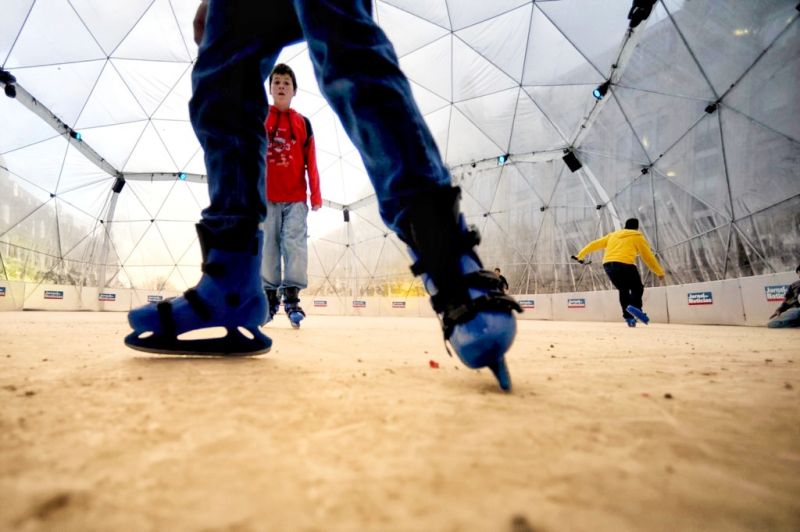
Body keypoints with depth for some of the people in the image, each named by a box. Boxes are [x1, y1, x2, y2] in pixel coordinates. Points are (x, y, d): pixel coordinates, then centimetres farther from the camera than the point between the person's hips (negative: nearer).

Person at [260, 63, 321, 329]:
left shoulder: (303, 123, 10)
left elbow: (311, 162, 6)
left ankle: (292, 298, -3)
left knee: (295, 245, -8)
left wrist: (316, 196, 0)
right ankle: (270, 297, 9)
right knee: (268, 247, 1)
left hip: (296, 199, 0)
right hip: (266, 198, 0)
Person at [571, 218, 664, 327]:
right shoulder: (638, 237, 15)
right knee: (637, 289, 9)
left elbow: (594, 244, 26)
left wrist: (580, 255, 31)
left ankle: (628, 316, 8)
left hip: (608, 264, 5)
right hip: (625, 264, -4)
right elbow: (648, 257, 15)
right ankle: (634, 306, -21)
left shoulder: (613, 235, 26)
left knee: (623, 290, 18)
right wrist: (660, 272, 24)